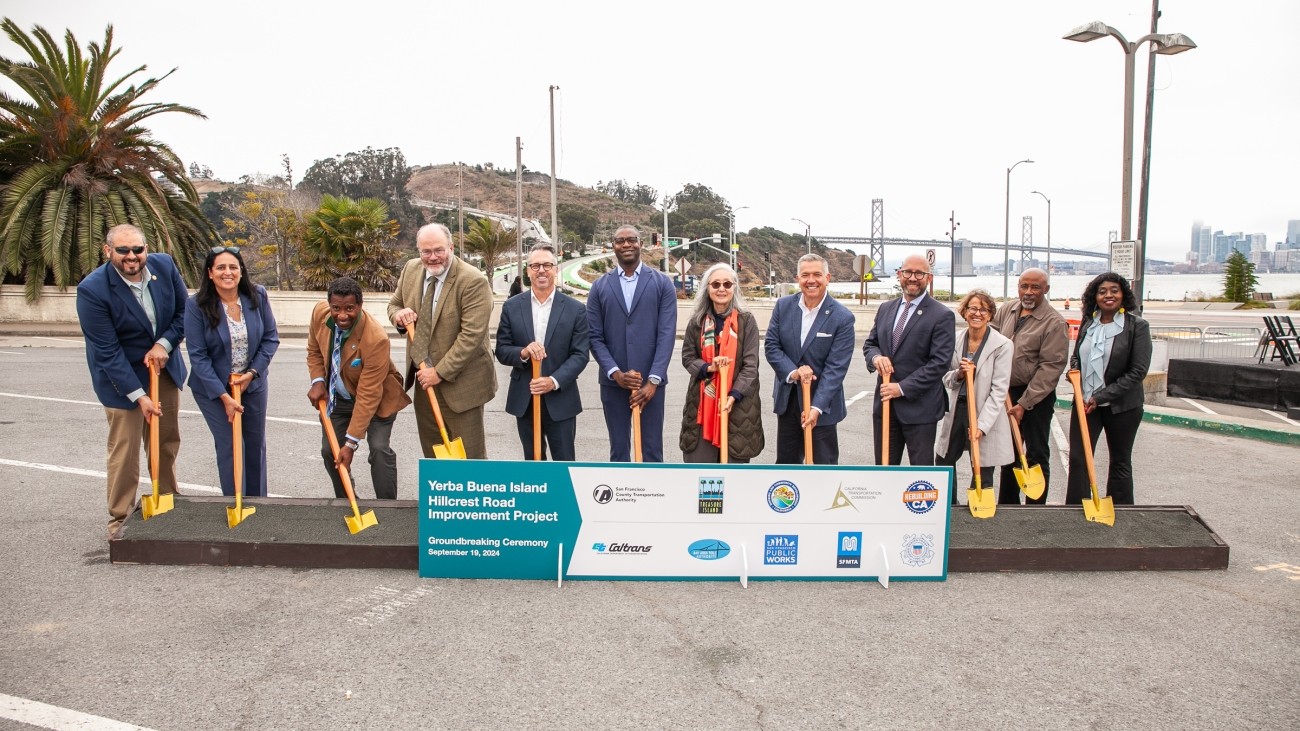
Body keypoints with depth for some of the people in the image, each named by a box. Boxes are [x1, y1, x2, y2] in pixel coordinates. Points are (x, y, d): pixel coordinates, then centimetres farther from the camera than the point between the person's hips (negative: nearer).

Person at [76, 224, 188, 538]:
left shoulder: (164, 265, -11)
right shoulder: (92, 290, -24)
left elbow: (184, 309, 3)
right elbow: (107, 352, -22)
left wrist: (165, 344, -14)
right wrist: (138, 395, -23)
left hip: (164, 367, 5)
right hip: (121, 375, -5)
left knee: (167, 441, 15)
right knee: (124, 448, -1)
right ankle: (119, 519, 15)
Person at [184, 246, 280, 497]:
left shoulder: (257, 296, -9)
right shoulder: (196, 306, -16)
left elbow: (271, 338, -1)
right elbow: (198, 355, -15)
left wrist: (253, 372, -12)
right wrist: (223, 396, -17)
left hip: (253, 383, 3)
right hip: (213, 388, -3)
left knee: (256, 443, 13)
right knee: (229, 446, -2)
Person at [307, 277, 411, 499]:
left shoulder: (376, 339, -36)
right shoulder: (320, 313, -18)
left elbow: (367, 396, -32)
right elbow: (314, 350, 4)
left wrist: (351, 442, -30)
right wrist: (317, 381, -14)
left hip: (377, 398, -5)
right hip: (337, 396, 5)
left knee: (379, 449, -17)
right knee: (329, 450, 3)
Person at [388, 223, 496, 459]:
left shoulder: (474, 281, -19)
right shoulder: (411, 270, 3)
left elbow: (471, 335, -22)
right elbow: (394, 304, 19)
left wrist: (440, 372, -21)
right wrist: (399, 314, -6)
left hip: (459, 381, -6)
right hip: (424, 378, 7)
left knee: (469, 455, 1)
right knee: (432, 453, 18)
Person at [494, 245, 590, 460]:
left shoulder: (575, 309, -3)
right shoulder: (511, 307, 2)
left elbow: (580, 354, -6)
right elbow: (501, 351, 1)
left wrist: (554, 381, -20)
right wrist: (522, 353, -21)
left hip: (561, 400, -2)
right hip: (524, 399, 2)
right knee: (532, 460, 15)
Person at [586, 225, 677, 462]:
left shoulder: (662, 283, 2)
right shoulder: (600, 287, 7)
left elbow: (666, 334, -5)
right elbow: (595, 337, 2)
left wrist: (653, 380, -13)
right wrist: (615, 373, -12)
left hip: (650, 381, -1)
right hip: (613, 382, 2)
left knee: (652, 450, 5)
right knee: (619, 450, 10)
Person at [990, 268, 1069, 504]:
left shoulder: (1055, 322, -13)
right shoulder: (1005, 312, 4)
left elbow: (1051, 367, -17)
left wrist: (1024, 403, -18)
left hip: (1036, 398, -6)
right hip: (1006, 393, 6)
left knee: (1037, 456, 3)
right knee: (1009, 452, 17)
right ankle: (1007, 506, 30)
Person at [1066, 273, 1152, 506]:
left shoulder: (1137, 326, -9)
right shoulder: (1087, 323, 5)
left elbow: (1138, 371, -14)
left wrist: (1101, 397, -16)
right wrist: (1075, 370, -4)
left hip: (1121, 405, -3)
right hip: (1084, 403, 3)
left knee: (1120, 462, 12)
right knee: (1077, 459, -1)